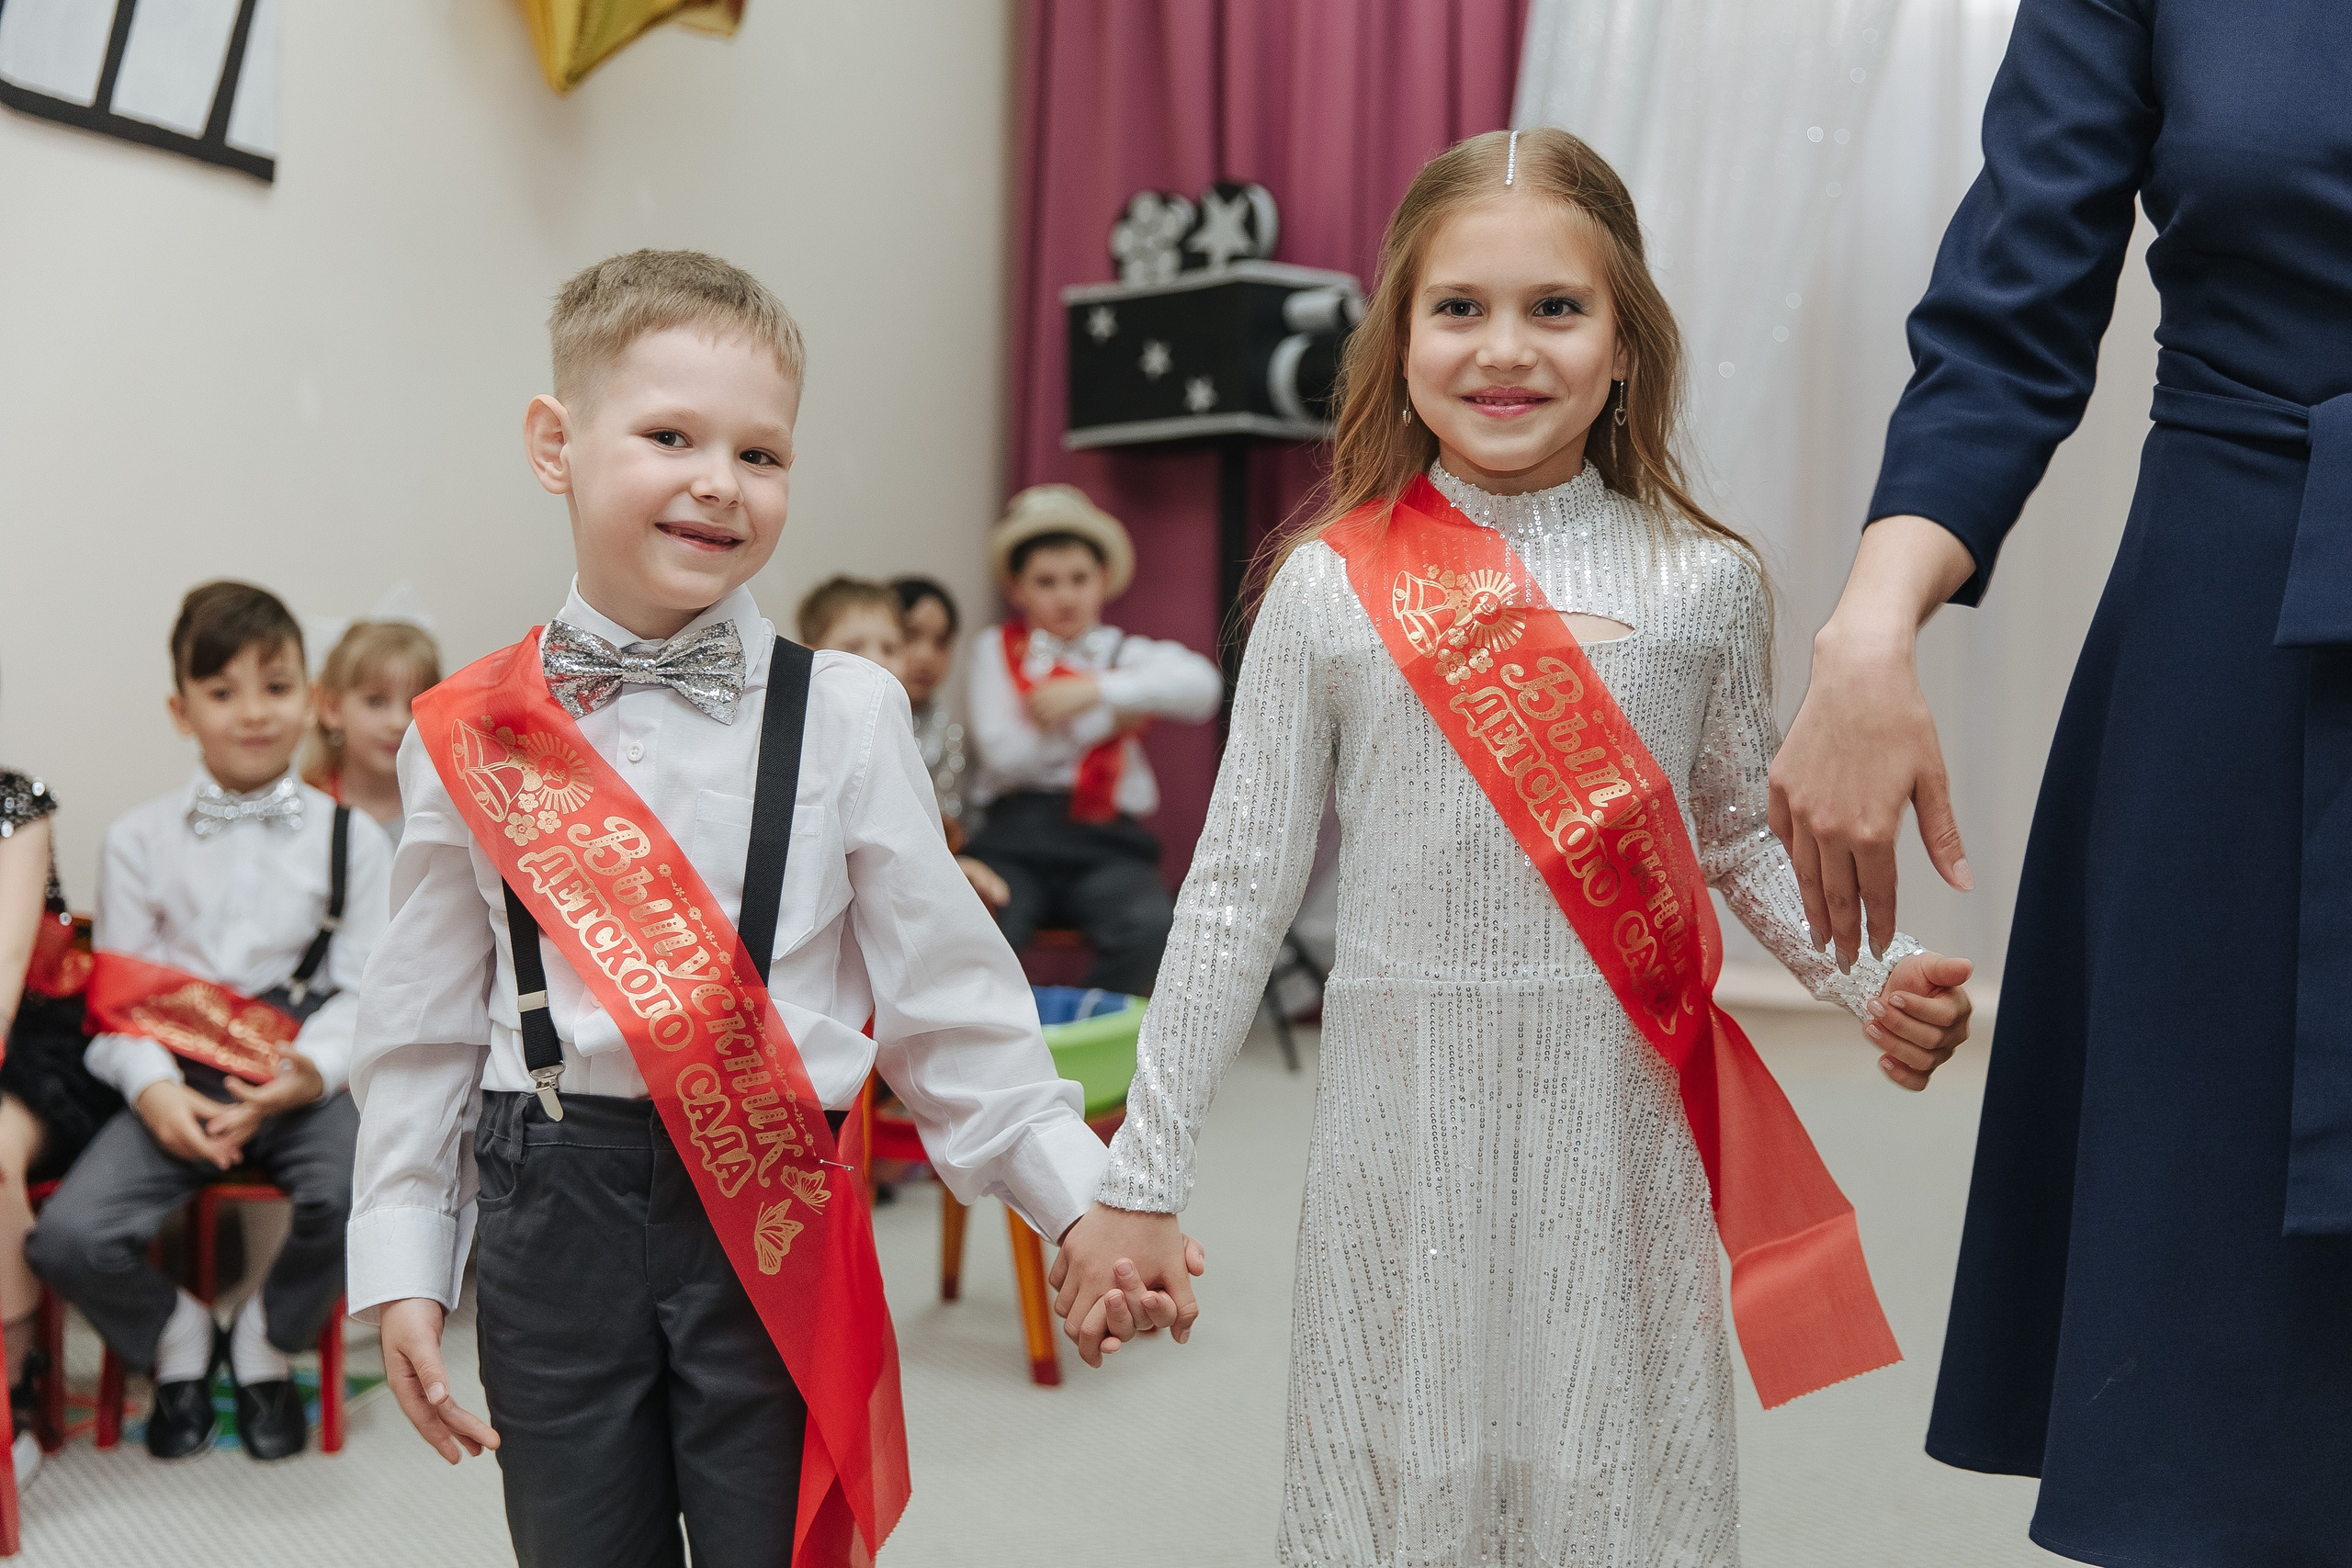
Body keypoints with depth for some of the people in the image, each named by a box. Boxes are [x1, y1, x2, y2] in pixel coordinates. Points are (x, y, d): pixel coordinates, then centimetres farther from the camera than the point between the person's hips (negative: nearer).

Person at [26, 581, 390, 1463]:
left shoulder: (347, 840, 5)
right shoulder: (140, 838, 7)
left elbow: (362, 989, 0)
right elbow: (117, 993, 4)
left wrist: (304, 1076, -19)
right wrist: (154, 1088, -15)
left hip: (298, 1084, -1)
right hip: (177, 1083, 1)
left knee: (355, 1192, -32)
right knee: (66, 1240, -22)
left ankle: (267, 1342, 4)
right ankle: (176, 1337, 15)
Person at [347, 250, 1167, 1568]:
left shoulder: (846, 717, -3)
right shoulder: (469, 736, 1)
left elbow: (946, 999, 0)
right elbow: (426, 1027, 8)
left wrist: (1084, 1198, -4)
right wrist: (404, 1271, 6)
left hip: (774, 1218, -1)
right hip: (551, 1207, 2)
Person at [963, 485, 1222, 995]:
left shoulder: (1126, 653, 14)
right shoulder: (996, 649, 13)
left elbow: (1202, 686, -8)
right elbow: (1005, 753, -2)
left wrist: (1097, 690, -15)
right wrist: (1112, 713, -1)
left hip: (1105, 838, 1)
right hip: (1017, 834, 0)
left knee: (1151, 928, -28)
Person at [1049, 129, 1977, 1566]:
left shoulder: (1706, 585, -1)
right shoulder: (1332, 590, -4)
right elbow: (1238, 894, 0)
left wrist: (1876, 975, -6)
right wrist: (1140, 1182, 1)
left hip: (1620, 1130, 1)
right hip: (1407, 1131, -1)